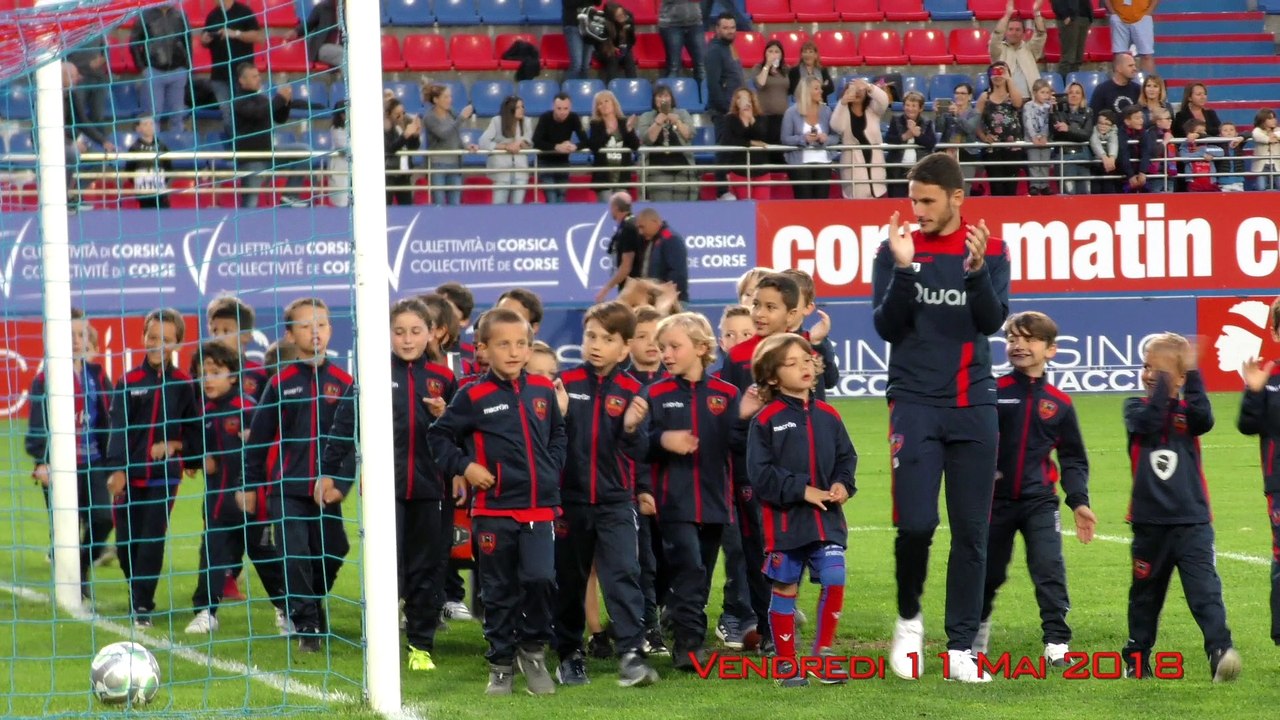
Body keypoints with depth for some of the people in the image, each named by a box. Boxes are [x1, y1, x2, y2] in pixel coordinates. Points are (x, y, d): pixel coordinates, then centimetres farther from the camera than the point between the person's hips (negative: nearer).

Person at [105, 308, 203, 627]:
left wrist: (176, 447, -10)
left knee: (152, 541, -7)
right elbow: (119, 427, -5)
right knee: (126, 542, 3)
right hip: (130, 474, 1)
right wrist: (117, 469, -14)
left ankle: (142, 606, -3)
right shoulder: (129, 382, 1)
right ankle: (139, 597, 22)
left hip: (164, 475, -1)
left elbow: (194, 428, 9)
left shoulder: (183, 384, 3)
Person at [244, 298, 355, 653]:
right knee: (295, 556, -9)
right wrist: (249, 484, 5)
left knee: (329, 554, 7)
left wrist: (341, 483, -6)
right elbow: (259, 437, 7)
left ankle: (313, 606, 32)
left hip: (326, 490, 1)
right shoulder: (281, 383, 3)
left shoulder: (343, 383, 4)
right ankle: (307, 626, -2)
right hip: (286, 490, -1)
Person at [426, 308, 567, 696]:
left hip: (539, 507, 2)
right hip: (493, 509, -1)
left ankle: (533, 649, 8)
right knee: (499, 590, 6)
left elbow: (557, 434, 22)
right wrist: (464, 466, -9)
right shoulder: (474, 397, -4)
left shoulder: (544, 391, 6)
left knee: (540, 578, -14)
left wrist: (554, 468, 9)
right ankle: (501, 663, 18)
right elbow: (439, 436, 2)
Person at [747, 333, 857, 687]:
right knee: (785, 589, 4)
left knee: (834, 580, -9)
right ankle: (788, 665, 14)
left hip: (827, 518, 3)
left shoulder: (828, 416, 7)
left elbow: (846, 457, 14)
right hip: (784, 520, -3)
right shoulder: (767, 419, -7)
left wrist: (843, 485, -5)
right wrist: (801, 490, -16)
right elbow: (761, 473, -11)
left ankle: (824, 654, 5)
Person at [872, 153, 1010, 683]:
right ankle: (909, 618, 14)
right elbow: (886, 326, -4)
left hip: (974, 406, 2)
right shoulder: (897, 249, 3)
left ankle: (960, 648, 7)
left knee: (971, 532, 1)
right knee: (916, 522, -12)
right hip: (916, 404, -2)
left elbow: (993, 320, -7)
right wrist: (903, 269, -18)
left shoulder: (989, 250, 5)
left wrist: (976, 270, -23)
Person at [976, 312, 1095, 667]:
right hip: (995, 499, 0)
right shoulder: (992, 392, -3)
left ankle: (1057, 641, -7)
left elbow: (1073, 458, 9)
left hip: (1040, 502, 0)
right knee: (987, 571, 10)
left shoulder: (1059, 403, 3)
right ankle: (976, 636, 31)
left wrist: (1078, 501, 0)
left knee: (1050, 568, -11)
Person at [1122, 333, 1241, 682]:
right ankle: (1137, 657, 26)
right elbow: (1149, 422, -17)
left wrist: (1192, 375, -19)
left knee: (1205, 588, -15)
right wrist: (1163, 382, -18)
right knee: (1146, 592, 14)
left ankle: (1220, 650, -25)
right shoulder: (1136, 408, 5)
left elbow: (1205, 419, -17)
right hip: (1149, 522, 1)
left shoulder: (1186, 411, 6)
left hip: (1192, 522, -1)